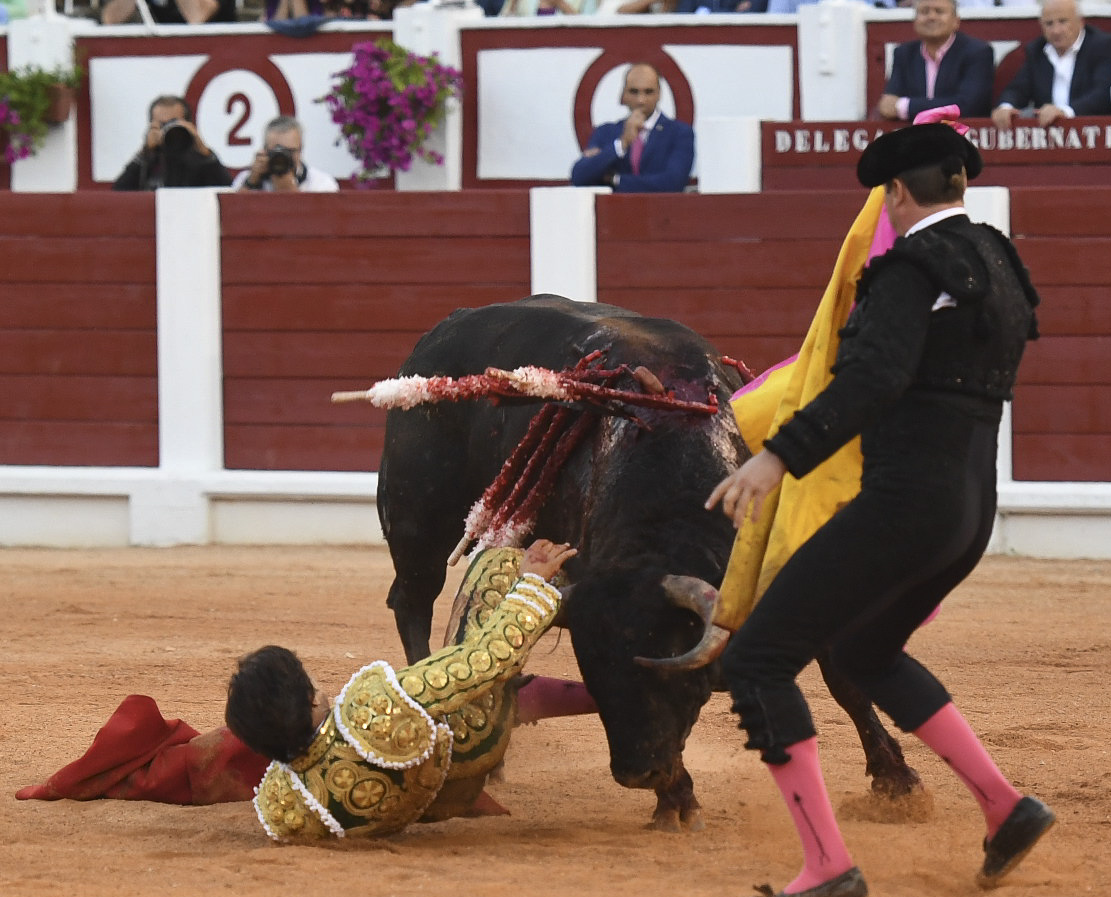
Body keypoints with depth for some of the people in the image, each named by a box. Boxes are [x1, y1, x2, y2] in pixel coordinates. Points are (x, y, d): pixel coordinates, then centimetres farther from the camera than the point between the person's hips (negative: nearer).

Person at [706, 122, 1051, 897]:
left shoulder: (915, 265, -11)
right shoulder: (1000, 265, 16)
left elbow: (876, 378, -26)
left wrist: (779, 457, -34)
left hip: (903, 504, -9)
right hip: (972, 510, 9)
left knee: (757, 659, -3)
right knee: (866, 651, 32)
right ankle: (1006, 807, 21)